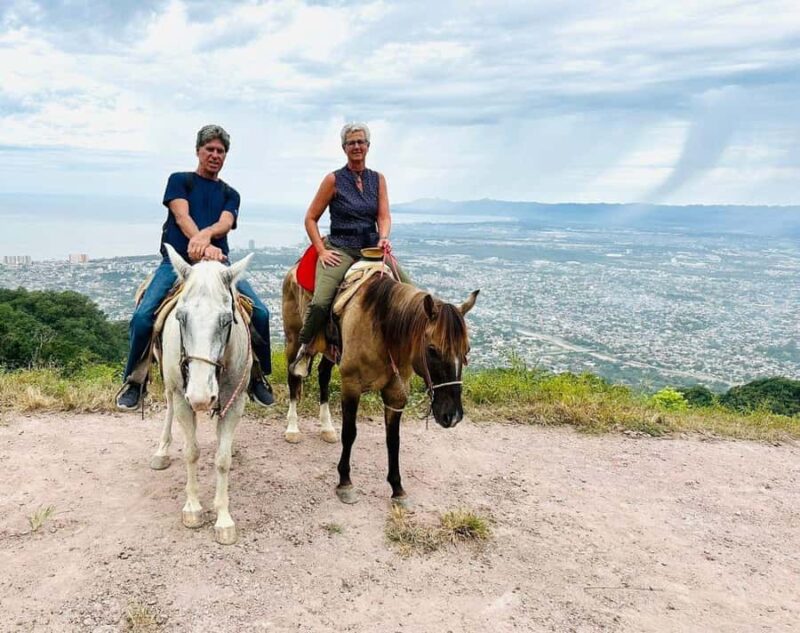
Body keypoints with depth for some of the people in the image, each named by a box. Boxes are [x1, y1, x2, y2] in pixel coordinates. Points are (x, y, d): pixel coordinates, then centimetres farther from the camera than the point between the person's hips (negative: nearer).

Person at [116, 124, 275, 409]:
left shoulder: (230, 194, 19)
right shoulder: (180, 180, 11)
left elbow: (225, 223, -2)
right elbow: (182, 217, -7)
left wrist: (206, 235, -28)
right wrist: (204, 247, -27)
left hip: (217, 262, 2)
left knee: (260, 313, -16)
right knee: (143, 315, -23)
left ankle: (258, 377, 4)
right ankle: (135, 381, -2)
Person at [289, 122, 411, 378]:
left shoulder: (378, 179, 12)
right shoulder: (334, 180, 1)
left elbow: (384, 216, 3)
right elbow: (310, 219, 3)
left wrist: (383, 238, -18)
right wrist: (322, 251, -8)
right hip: (340, 249, -4)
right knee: (320, 302, -26)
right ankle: (304, 350, -2)